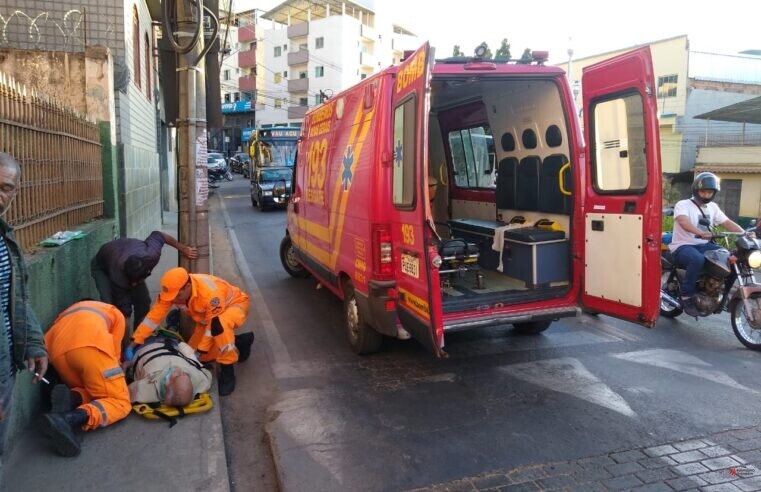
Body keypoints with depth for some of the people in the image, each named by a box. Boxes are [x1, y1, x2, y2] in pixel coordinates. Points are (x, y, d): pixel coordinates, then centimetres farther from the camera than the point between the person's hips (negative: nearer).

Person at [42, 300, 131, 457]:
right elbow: (114, 352, 22)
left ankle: (70, 398, -13)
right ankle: (72, 419, -28)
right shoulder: (116, 314, 32)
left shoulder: (71, 311, 44)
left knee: (91, 391, 23)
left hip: (56, 350, 6)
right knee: (120, 401, 1)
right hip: (89, 345, -5)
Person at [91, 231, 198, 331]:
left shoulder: (152, 255, -40)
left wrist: (184, 249, -8)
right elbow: (124, 313, -38)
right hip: (102, 268, -4)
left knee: (143, 301, -7)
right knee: (111, 306, -26)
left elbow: (158, 235, -17)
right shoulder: (118, 278, -46)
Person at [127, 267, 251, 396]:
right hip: (208, 316, 8)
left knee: (219, 324, -41)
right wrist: (134, 344, -21)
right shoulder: (172, 290, -23)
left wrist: (201, 351, -24)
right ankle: (239, 342, 18)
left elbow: (213, 325, -30)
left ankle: (227, 370, -24)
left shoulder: (210, 294, -40)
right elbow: (154, 316, -18)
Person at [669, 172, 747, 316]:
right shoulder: (683, 204, -8)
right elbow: (683, 221, -28)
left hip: (704, 245, 7)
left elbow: (727, 222, 9)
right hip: (683, 246, -7)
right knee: (697, 259, -38)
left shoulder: (713, 207, 15)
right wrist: (700, 233, -46)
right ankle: (686, 298, -26)